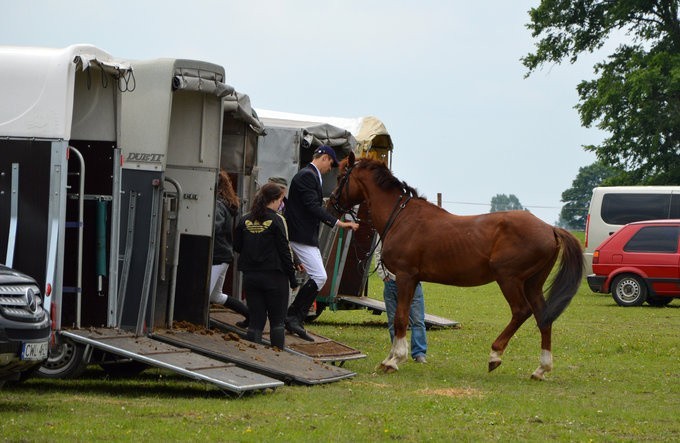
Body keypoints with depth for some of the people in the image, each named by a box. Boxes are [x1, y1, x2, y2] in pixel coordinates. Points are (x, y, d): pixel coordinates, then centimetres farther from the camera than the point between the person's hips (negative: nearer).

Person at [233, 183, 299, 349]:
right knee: (277, 320, 7)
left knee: (255, 320, 8)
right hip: (274, 277, -4)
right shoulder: (276, 220, -10)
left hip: (250, 277, 4)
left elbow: (237, 247, 11)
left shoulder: (245, 220, 3)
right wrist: (293, 279, -3)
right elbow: (285, 251, -9)